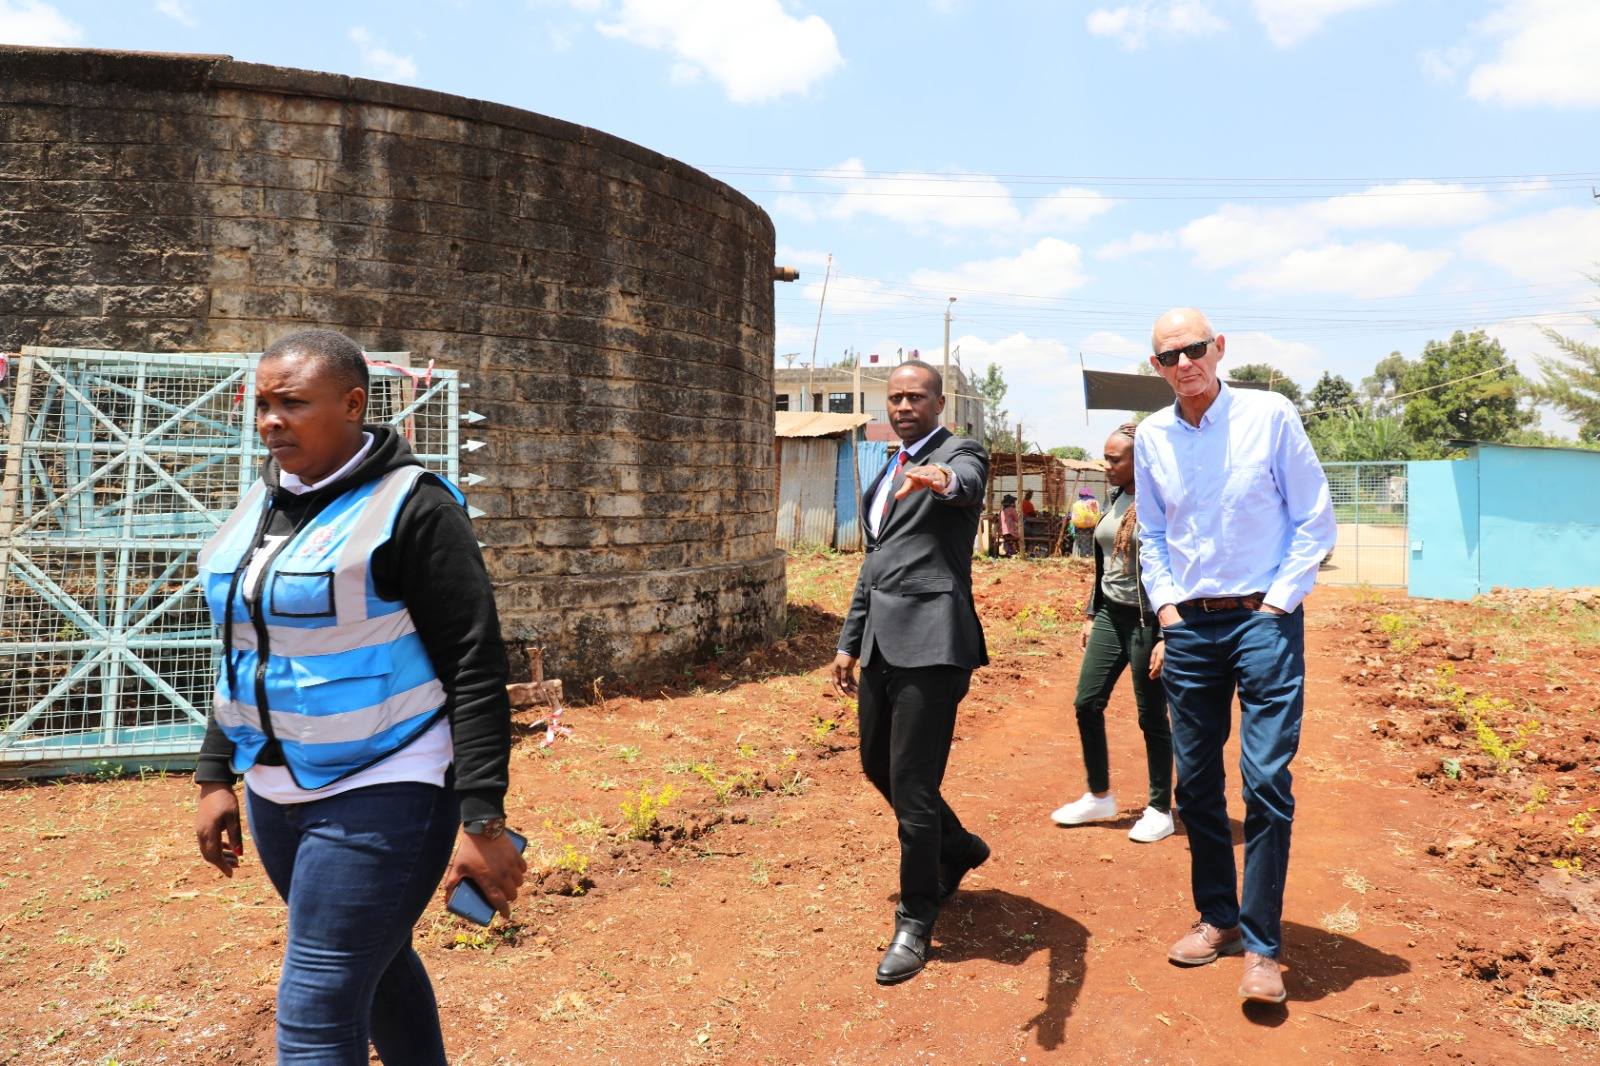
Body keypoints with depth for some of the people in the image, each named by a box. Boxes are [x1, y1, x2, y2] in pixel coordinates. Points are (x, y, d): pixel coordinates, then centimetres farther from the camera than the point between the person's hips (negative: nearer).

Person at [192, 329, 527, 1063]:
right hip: (279, 793, 8)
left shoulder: (412, 507, -16)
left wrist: (483, 820, -20)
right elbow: (244, 651, 16)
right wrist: (215, 776, 13)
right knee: (376, 962, 22)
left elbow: (476, 670, -18)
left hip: (384, 794, -7)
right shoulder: (264, 505, 7)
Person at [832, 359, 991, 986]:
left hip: (930, 641, -9)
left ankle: (915, 923, 13)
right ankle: (956, 848, 42)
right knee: (877, 765, 19)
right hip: (882, 640, 9)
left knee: (912, 784, -5)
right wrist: (849, 643, 22)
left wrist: (943, 480, -54)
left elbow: (969, 482, -30)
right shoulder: (887, 476, 20)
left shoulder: (959, 454, -4)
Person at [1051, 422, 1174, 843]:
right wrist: (1091, 615, 17)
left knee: (1151, 717, 4)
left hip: (1148, 621, -7)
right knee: (1087, 702, 7)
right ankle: (1099, 797, 23)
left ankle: (1161, 810, 20)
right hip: (1111, 616, 8)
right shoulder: (1117, 499, 9)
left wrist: (1168, 637, -19)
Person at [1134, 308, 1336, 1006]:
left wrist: (1278, 602, -8)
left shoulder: (1270, 415, -5)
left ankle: (1261, 944, 8)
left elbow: (1315, 518, -2)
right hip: (1189, 626, 4)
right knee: (1195, 781, 9)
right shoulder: (1152, 437, 5)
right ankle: (1217, 918, 26)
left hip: (1264, 618, -4)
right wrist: (1166, 604, 4)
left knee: (1266, 779, -6)